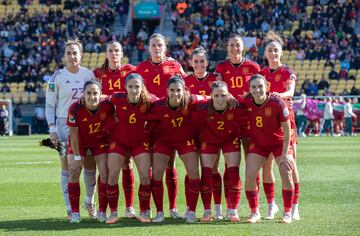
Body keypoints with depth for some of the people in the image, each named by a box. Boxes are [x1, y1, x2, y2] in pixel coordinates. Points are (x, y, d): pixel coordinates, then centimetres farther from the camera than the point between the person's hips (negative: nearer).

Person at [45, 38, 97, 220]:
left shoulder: (89, 74, 5)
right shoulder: (57, 77, -2)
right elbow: (49, 105, 0)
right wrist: (52, 129, -9)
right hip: (65, 125, -2)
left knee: (90, 167, 3)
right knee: (68, 168, -1)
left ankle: (89, 202, 24)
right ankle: (70, 209, 4)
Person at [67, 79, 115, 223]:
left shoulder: (107, 105, -28)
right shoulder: (75, 108, -31)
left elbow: (114, 119, -4)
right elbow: (74, 133, -20)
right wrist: (77, 156, -17)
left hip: (100, 141, 1)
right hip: (79, 142, -1)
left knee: (105, 172, -7)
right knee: (74, 171, -9)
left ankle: (102, 211, 6)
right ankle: (75, 212, 0)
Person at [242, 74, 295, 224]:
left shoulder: (277, 103, -26)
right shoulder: (246, 102, -17)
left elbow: (287, 130, -18)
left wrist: (284, 154, -18)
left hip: (279, 142, -2)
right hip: (258, 143, 3)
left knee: (286, 174, -15)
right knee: (249, 175, -11)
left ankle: (287, 213, 3)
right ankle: (254, 213, 5)